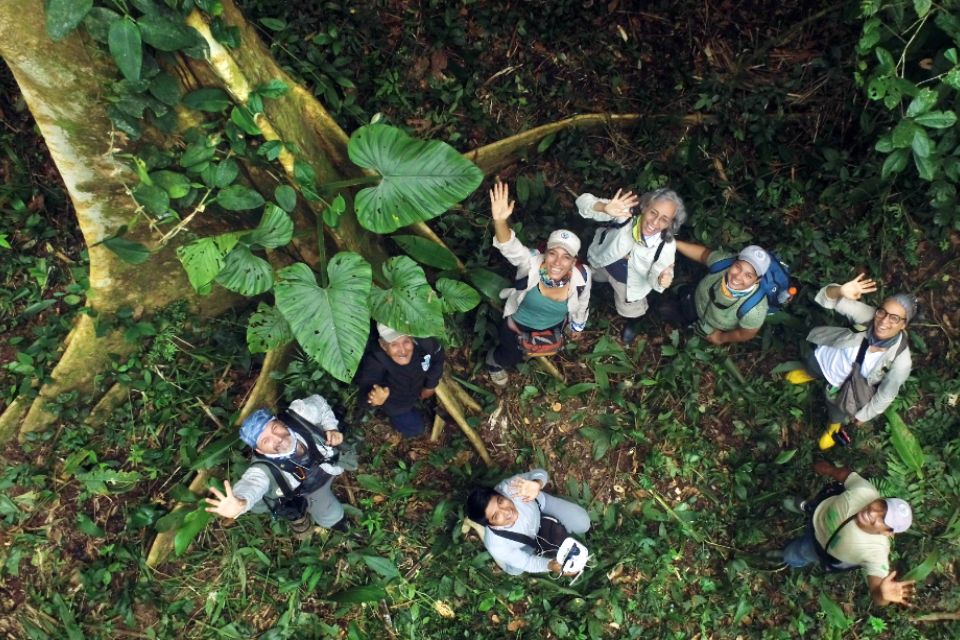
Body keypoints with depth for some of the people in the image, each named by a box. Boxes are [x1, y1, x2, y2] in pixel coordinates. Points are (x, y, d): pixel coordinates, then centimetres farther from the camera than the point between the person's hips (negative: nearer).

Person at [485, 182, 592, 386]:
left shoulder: (581, 276, -33)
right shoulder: (532, 263, -41)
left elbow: (582, 304, -11)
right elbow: (510, 247, -61)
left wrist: (577, 326, 9)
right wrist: (500, 220, -82)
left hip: (552, 325, 3)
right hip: (518, 322, -3)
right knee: (511, 357, 21)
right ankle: (494, 361, 58)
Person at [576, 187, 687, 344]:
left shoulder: (667, 246, -37)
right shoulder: (626, 213, -40)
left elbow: (655, 278, -23)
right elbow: (583, 201, -42)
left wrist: (662, 281, -48)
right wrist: (605, 208, -63)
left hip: (630, 281, -1)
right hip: (601, 263, 1)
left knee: (630, 311, 26)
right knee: (594, 279, 36)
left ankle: (631, 322, 64)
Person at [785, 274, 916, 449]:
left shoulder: (901, 361, -38)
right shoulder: (869, 316, -35)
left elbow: (884, 396, -20)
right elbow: (826, 298, -35)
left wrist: (863, 416, -5)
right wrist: (841, 291, -58)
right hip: (827, 357, 2)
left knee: (837, 410, 27)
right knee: (811, 366, 34)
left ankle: (835, 426, 64)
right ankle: (813, 375, 73)